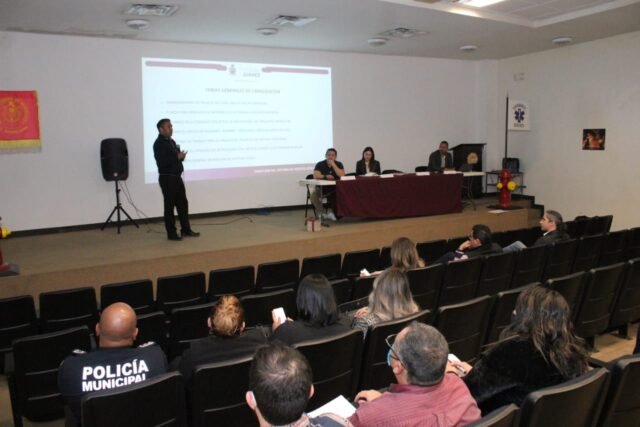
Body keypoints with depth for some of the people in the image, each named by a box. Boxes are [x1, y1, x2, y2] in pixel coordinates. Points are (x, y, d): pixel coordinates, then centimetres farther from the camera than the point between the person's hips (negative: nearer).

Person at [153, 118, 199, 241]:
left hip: (176, 177, 9)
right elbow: (161, 162, -23)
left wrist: (181, 156, 0)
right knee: (169, 205, -2)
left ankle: (186, 229, 20)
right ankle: (171, 233, 5)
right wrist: (177, 157, -21)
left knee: (183, 203, 11)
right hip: (167, 178, -9)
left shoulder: (172, 142, 15)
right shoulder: (159, 144, -13)